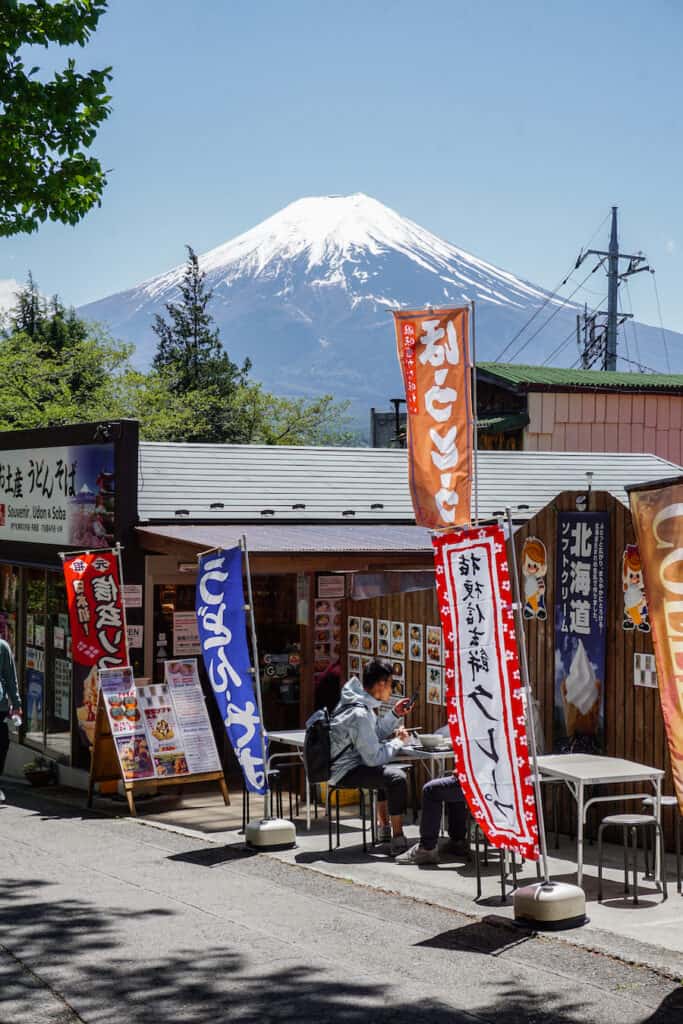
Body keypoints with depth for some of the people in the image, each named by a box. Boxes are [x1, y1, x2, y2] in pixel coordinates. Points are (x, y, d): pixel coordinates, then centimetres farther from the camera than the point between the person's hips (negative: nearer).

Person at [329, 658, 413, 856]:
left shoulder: (360, 703, 6)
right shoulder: (359, 714, -26)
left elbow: (374, 734, 20)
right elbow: (373, 758, -23)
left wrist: (395, 715, 9)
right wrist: (398, 741, -9)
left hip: (346, 764, 11)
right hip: (344, 772, -11)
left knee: (388, 771, 30)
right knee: (396, 777, -25)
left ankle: (385, 829, 35)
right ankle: (398, 841, -24)